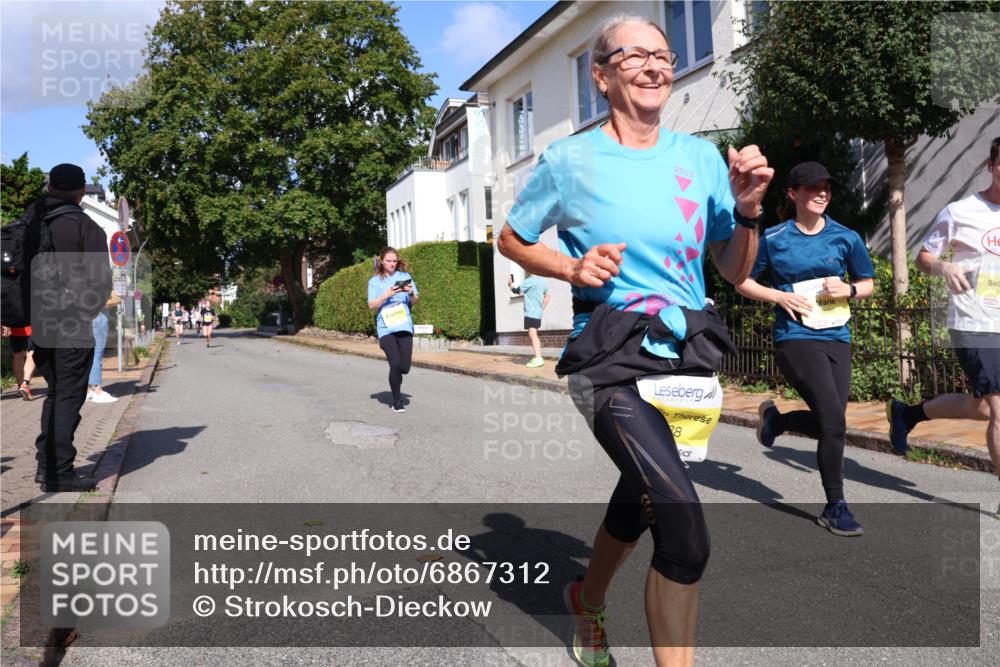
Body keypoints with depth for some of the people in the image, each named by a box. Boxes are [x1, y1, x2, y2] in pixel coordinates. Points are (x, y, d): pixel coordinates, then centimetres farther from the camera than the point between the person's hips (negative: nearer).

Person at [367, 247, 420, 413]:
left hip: (404, 325, 2)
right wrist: (386, 295, -15)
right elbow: (371, 305, -1)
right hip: (386, 328, -2)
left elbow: (415, 301, 13)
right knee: (395, 364, -15)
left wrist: (411, 293, -9)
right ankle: (397, 401, 4)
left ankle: (395, 380, 34)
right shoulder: (374, 281, 7)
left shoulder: (405, 276, 11)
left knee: (405, 366, -2)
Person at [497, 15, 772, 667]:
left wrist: (748, 209, -8)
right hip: (613, 361, -5)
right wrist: (573, 268, -9)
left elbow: (735, 273, 10)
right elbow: (511, 239, 8)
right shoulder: (569, 160, -4)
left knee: (641, 497, 22)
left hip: (690, 355, 5)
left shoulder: (700, 156, 6)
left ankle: (589, 600, 51)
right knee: (685, 526, -21)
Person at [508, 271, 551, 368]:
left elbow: (517, 291, -7)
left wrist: (510, 285, 11)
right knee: (533, 335, 18)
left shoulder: (529, 281, -13)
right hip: (538, 313, 9)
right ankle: (537, 357, 22)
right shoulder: (542, 281, 14)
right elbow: (547, 295, 23)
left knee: (532, 335, -15)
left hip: (531, 313, -9)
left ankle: (538, 359, -25)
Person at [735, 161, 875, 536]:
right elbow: (743, 282, 6)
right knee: (834, 422, -14)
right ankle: (835, 507, 2)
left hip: (837, 338, 5)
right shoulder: (774, 239, -1)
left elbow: (868, 284, 16)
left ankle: (775, 419, 37)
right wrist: (780, 296, -9)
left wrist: (849, 289, -6)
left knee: (828, 424, 5)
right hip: (796, 339, -5)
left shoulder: (846, 238, 7)